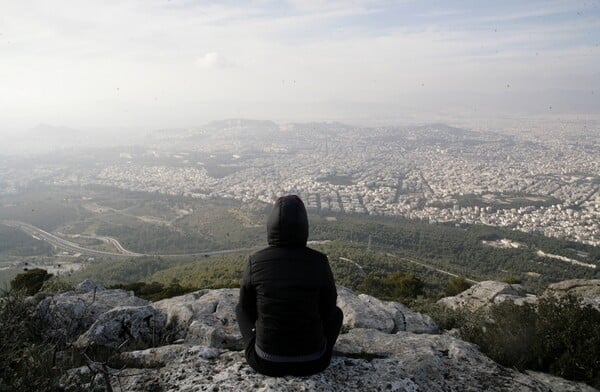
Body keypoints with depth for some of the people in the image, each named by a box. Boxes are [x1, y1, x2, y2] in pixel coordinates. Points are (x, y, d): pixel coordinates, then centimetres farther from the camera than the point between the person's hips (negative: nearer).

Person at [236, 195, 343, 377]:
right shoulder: (319, 262, -15)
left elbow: (247, 306, 4)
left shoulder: (256, 261, -13)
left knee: (241, 308, 28)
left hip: (267, 361, 0)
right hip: (311, 361, 0)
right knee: (336, 313, 30)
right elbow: (327, 308, 1)